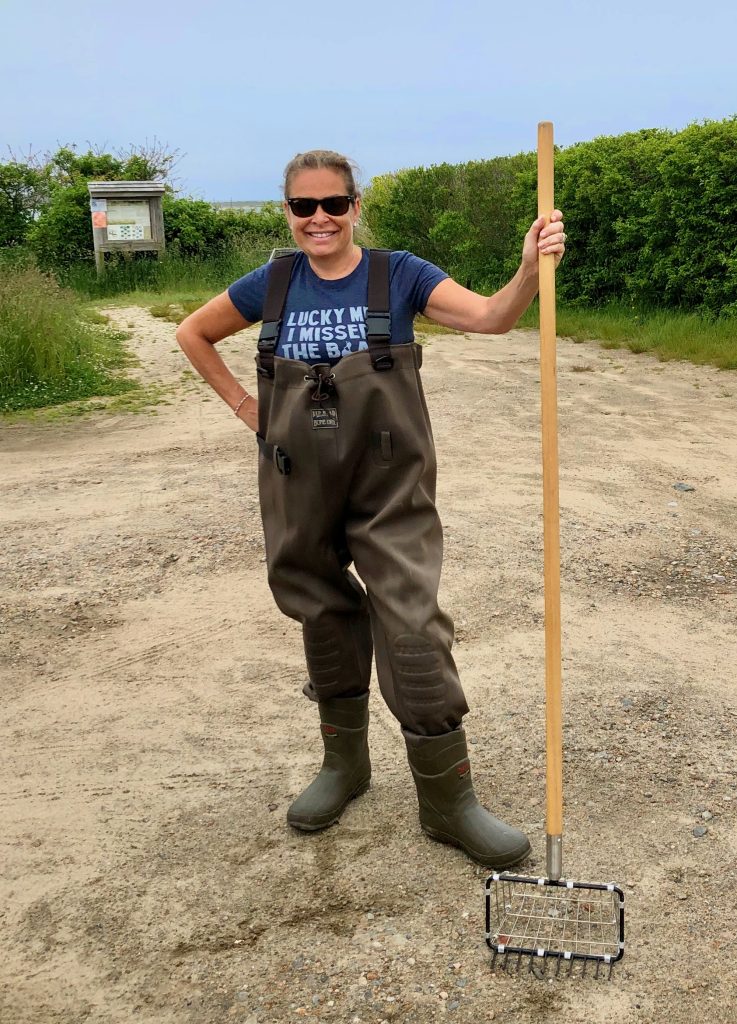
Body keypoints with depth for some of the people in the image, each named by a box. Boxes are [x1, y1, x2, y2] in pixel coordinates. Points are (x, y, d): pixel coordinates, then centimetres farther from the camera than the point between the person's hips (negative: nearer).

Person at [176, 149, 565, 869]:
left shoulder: (397, 275, -4)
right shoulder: (272, 286, 4)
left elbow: (490, 317, -17)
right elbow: (193, 334, 19)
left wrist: (530, 269, -36)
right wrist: (242, 404, 9)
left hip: (389, 485, -3)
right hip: (302, 488, 3)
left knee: (413, 628, -7)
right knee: (326, 619, 16)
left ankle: (448, 801, 8)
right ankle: (344, 763, 37)